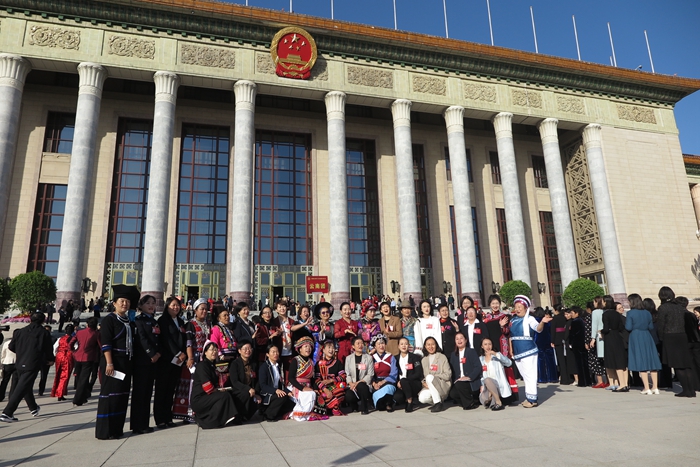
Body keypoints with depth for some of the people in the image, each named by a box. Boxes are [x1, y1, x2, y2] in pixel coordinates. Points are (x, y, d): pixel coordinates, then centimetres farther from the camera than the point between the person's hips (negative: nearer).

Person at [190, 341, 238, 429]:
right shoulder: (202, 365, -12)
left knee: (229, 393, -3)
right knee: (225, 395, -21)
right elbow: (207, 386, -19)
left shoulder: (212, 365, 17)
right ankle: (208, 422, -15)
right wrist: (218, 390, -7)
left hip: (208, 396, 9)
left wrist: (219, 389, -2)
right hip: (199, 399, -9)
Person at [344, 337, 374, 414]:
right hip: (352, 385, 1)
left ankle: (364, 408, -10)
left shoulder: (369, 358, 6)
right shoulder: (348, 358, 12)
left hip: (364, 385, -1)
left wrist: (358, 383, -15)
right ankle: (356, 405, 9)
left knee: (361, 386, -36)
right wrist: (351, 383, -15)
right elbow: (347, 374, 5)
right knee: (349, 396, -29)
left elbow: (370, 375, -2)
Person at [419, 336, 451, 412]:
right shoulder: (424, 360, 15)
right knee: (422, 398, -29)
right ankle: (436, 401, 3)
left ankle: (438, 404, -23)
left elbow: (448, 375, -5)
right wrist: (423, 382, -11)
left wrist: (433, 376, -12)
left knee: (429, 377, -33)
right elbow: (422, 376, 11)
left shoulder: (442, 357, 1)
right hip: (428, 387, 3)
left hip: (443, 386, -3)